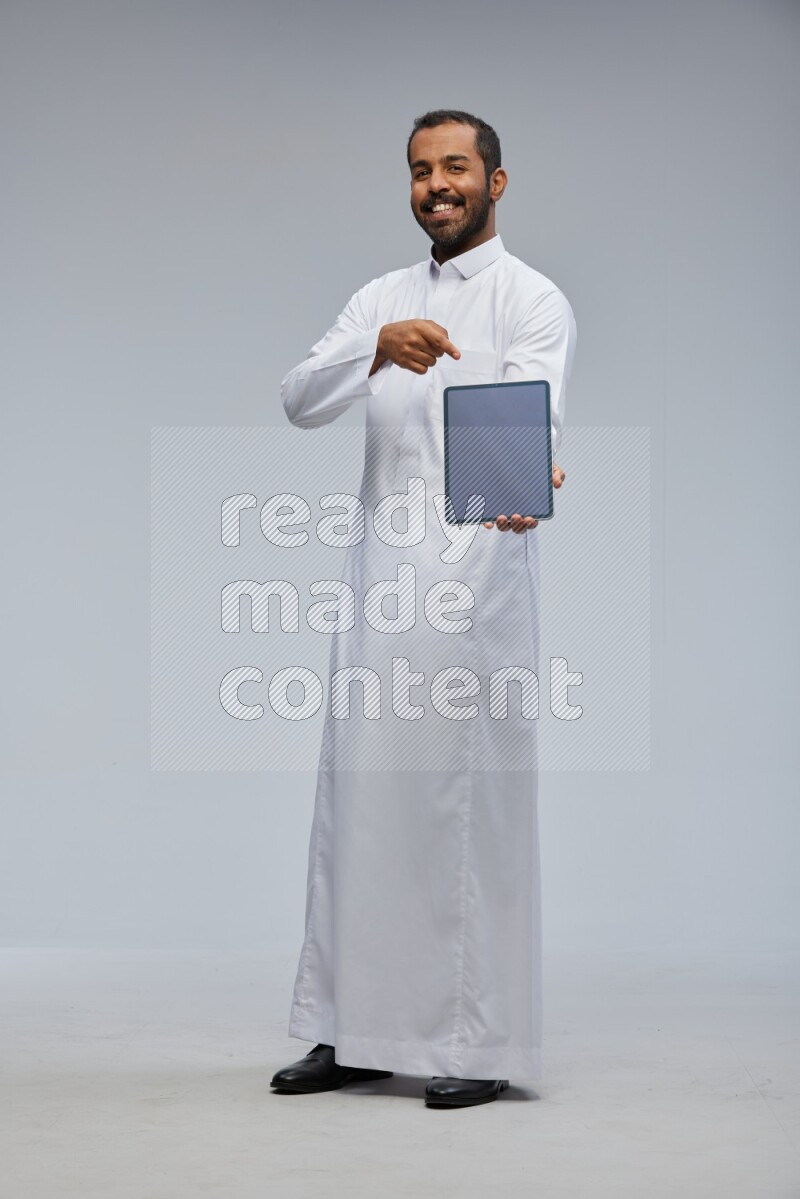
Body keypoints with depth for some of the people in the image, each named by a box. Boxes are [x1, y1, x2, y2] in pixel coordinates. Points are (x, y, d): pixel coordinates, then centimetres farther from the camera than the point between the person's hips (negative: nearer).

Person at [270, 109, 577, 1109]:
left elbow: (533, 414, -17)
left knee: (472, 801, -5)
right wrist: (379, 349, -17)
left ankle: (480, 1044, 2)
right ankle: (357, 1032, 14)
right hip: (380, 567, 5)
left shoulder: (533, 301, 2)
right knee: (359, 798, 6)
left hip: (478, 570, -5)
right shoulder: (381, 300, 19)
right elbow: (300, 401, 3)